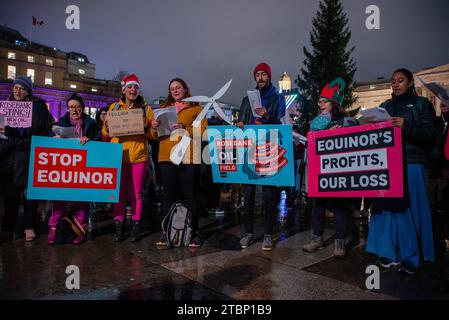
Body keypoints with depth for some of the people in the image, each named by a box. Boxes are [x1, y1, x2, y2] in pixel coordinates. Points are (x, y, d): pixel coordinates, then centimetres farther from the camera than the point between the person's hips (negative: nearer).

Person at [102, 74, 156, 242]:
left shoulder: (146, 108, 8)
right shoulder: (114, 107, 12)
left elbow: (154, 135, 5)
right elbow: (105, 135, 13)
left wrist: (146, 127, -14)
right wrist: (106, 127, -8)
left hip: (138, 157, -1)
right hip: (118, 156, 1)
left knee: (136, 192, 5)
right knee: (119, 191, 4)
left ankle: (135, 227, 14)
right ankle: (118, 227, 13)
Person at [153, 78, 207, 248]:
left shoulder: (196, 108, 9)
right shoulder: (165, 108, 21)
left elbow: (203, 131, -2)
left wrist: (185, 128, -16)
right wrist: (154, 127, 0)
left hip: (188, 157, -3)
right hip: (167, 157, 4)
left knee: (189, 197, -1)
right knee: (169, 196, 6)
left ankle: (193, 232, 9)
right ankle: (166, 232, 14)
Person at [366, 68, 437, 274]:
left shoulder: (421, 104, 8)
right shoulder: (385, 106, 19)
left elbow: (430, 134, -4)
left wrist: (406, 126, -20)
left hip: (410, 164, -3)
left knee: (408, 209, -4)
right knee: (386, 207, 1)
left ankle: (410, 258, 7)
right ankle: (389, 253, 12)